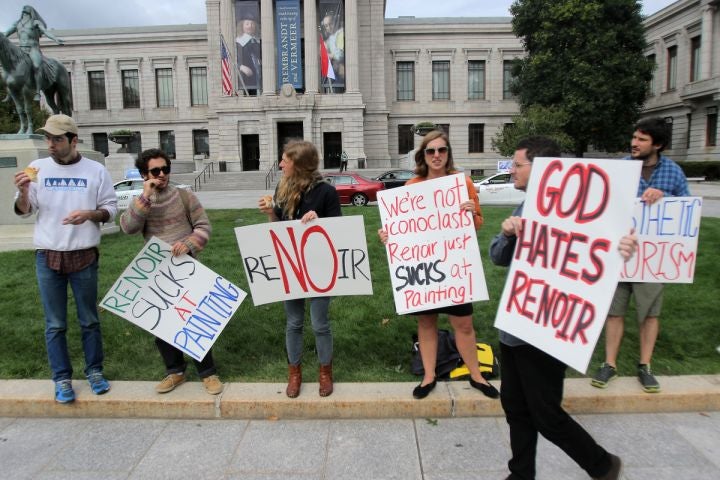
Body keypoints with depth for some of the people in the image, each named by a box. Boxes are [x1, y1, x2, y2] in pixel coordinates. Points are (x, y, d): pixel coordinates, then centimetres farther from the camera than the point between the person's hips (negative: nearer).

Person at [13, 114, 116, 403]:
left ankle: (94, 371, 24)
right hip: (47, 258, 1)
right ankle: (62, 379, 20)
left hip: (84, 257, -1)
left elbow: (111, 209, 2)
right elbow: (23, 211, 5)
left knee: (89, 320, 10)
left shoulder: (96, 170, -1)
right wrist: (23, 192, -16)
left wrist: (90, 214, -18)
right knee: (55, 324, 8)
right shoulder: (38, 168, 2)